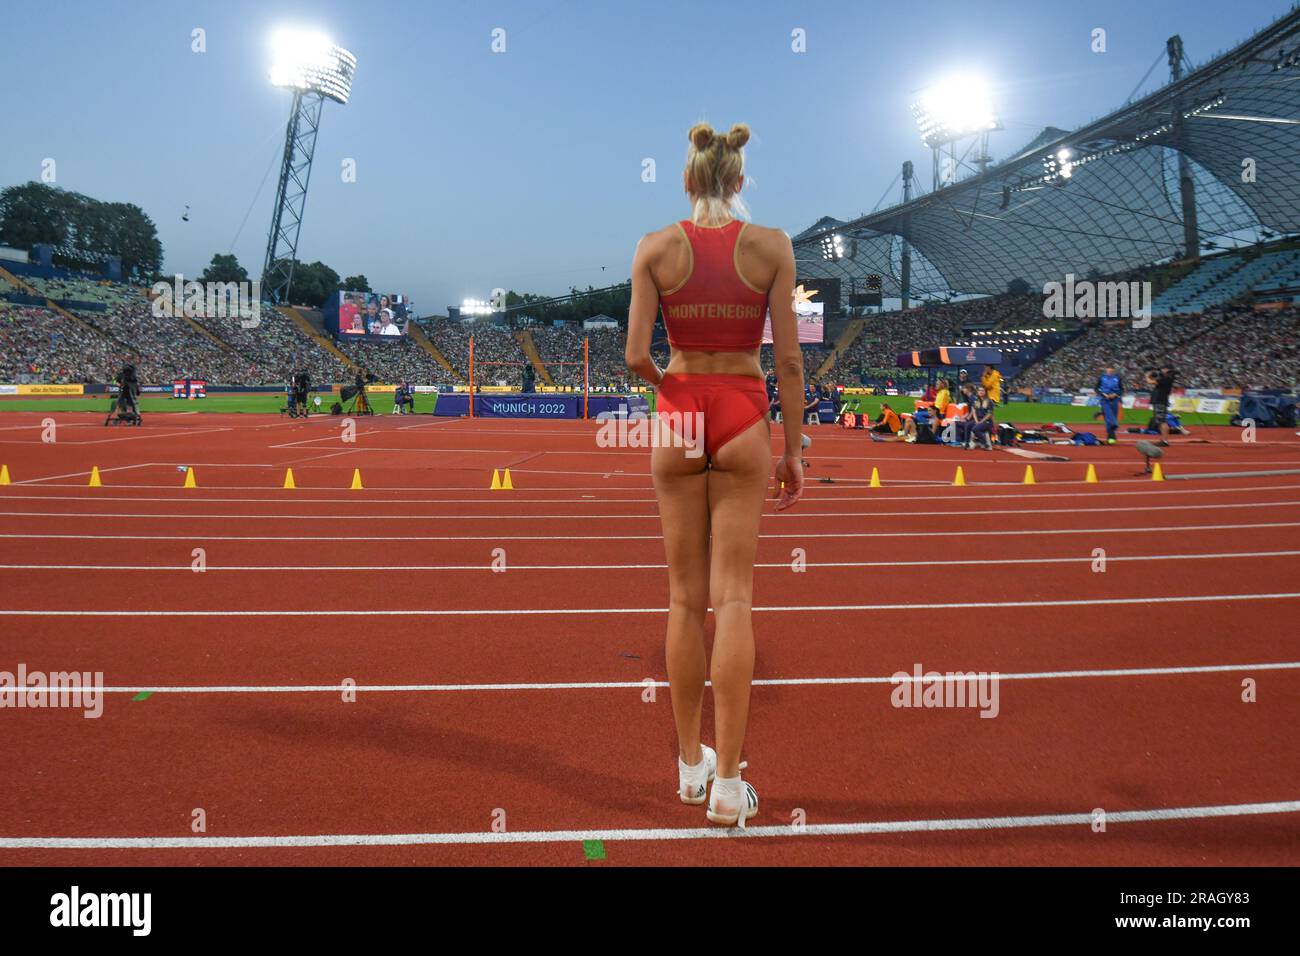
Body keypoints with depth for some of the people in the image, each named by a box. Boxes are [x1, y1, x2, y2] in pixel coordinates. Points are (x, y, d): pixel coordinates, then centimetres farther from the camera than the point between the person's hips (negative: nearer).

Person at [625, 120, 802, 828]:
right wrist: (793, 449, 3)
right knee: (733, 599, 2)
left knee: (685, 599, 11)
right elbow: (788, 359, -4)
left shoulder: (655, 247, -1)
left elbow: (635, 355, -6)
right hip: (744, 422, 0)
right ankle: (727, 783, 5)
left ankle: (690, 764, 22)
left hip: (678, 421, 1)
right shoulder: (771, 245, -2)